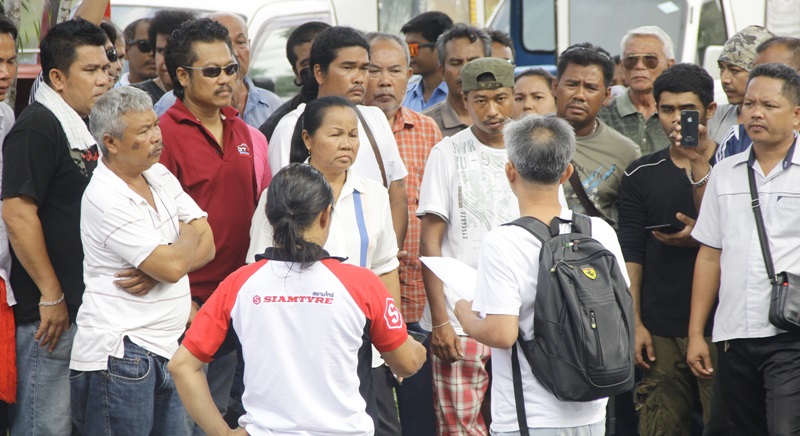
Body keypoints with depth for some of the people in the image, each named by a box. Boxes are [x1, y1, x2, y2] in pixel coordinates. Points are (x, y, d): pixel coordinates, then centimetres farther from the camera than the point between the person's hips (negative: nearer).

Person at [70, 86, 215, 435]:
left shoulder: (159, 176, 12)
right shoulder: (105, 199, -14)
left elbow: (207, 248, 7)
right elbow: (171, 266, -19)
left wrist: (151, 272, -11)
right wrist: (189, 234, 4)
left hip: (165, 350, 8)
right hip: (118, 354, -8)